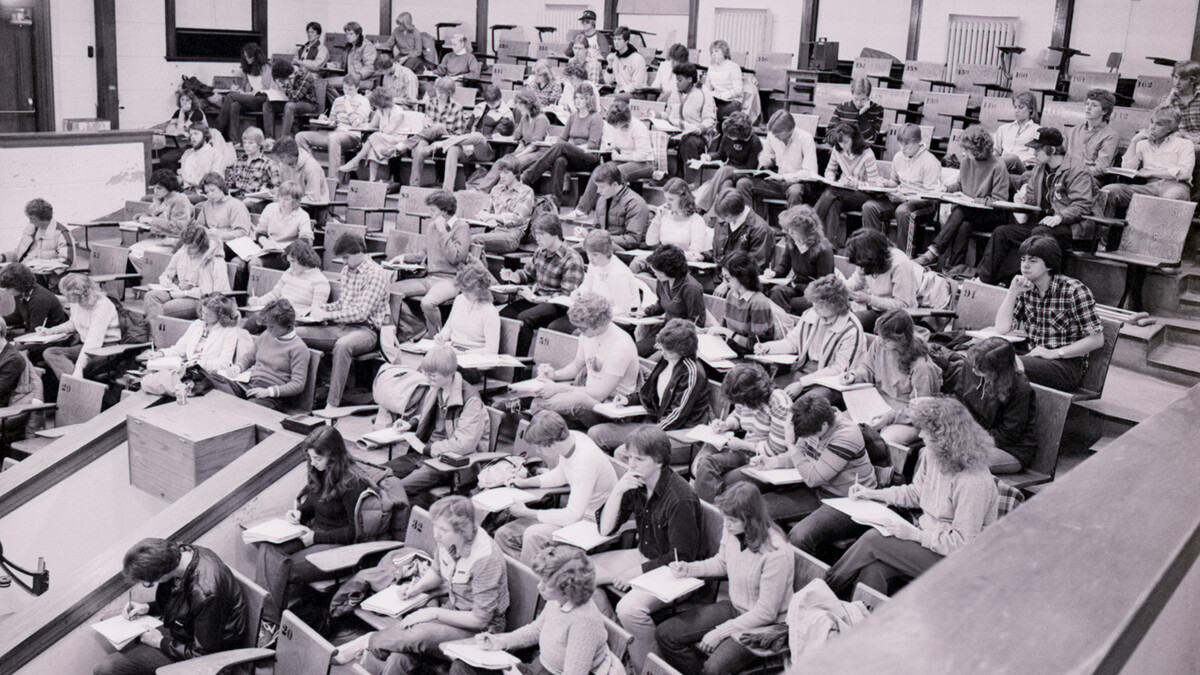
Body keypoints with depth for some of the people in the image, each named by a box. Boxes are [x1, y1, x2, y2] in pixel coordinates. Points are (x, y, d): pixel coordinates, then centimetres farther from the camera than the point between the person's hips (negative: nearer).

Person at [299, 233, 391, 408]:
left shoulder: (375, 275, -10)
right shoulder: (346, 270, 17)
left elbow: (361, 313, -18)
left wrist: (327, 315, -17)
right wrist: (320, 308, 8)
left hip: (365, 330, -8)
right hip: (341, 327, 8)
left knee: (342, 346, -40)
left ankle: (332, 405, -39)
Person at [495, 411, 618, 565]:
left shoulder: (584, 462, -30)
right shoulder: (571, 437, -5)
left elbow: (572, 516, -28)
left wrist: (527, 513, -21)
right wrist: (525, 482, 10)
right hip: (576, 511, 9)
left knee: (533, 535, -32)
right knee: (504, 535, -2)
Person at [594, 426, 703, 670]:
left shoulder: (680, 499, -26)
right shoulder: (634, 485, -4)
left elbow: (682, 558, -22)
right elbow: (605, 529, 1)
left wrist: (636, 572, -21)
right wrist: (617, 492, -16)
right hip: (643, 556, 8)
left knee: (629, 609, -32)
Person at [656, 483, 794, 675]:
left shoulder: (776, 554, -29)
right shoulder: (731, 531, -9)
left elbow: (766, 613, -22)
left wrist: (720, 632, -20)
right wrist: (688, 569, -1)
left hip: (764, 625, -7)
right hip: (733, 608, 7)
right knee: (665, 634, -2)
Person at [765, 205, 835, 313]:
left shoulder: (824, 250, -17)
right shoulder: (791, 242, 0)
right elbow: (784, 266, 19)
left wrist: (793, 285, -21)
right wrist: (774, 272, -6)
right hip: (796, 286, 6)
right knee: (777, 292, -31)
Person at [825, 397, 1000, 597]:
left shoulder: (974, 483, -26)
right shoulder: (931, 455, 0)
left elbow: (962, 544, -23)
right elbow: (915, 493, 18)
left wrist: (915, 534, -22)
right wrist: (873, 494, 10)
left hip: (952, 561, -8)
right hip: (928, 534, 8)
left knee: (873, 540, -17)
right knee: (873, 569, -19)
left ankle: (830, 588, 1)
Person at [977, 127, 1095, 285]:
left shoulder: (1077, 172, -7)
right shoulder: (1039, 169, 18)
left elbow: (1082, 205, -15)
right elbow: (1031, 194, 29)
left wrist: (1059, 217, -30)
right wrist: (1023, 199, 4)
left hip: (1069, 227, -7)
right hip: (1040, 222, 8)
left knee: (1039, 233, -37)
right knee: (1002, 232, -10)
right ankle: (983, 279, -14)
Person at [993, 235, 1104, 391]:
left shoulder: (1074, 290, -9)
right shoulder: (1025, 288, 8)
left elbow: (1097, 339, -11)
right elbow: (1001, 329, 2)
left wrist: (1055, 353, -17)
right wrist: (1013, 292, -6)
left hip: (1067, 364, -5)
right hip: (1032, 355, 5)